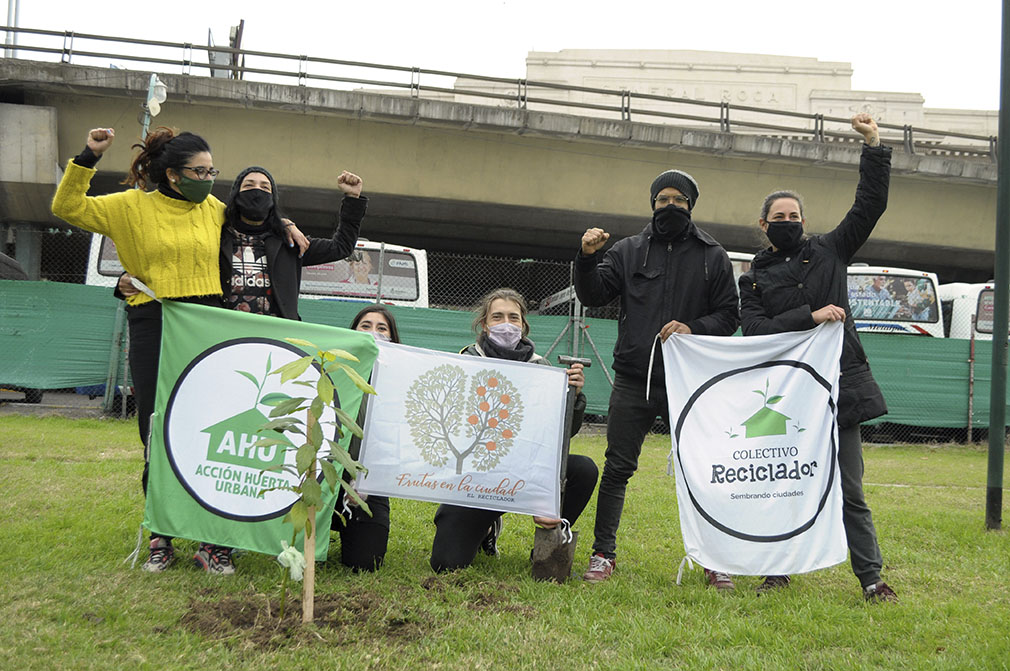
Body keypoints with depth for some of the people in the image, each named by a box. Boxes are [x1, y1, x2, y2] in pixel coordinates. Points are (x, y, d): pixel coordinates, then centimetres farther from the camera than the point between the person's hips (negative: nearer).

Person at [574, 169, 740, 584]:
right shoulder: (629, 251, 9)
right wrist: (588, 258, -13)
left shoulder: (713, 257, 8)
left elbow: (728, 316, 6)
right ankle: (604, 553, 13)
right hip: (633, 382, 1)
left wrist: (694, 328, -12)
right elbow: (593, 295, 4)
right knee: (617, 468, 3)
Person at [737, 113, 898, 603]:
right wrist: (811, 316, -14)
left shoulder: (828, 252, 13)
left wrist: (874, 148, 2)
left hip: (838, 388, 0)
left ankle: (871, 577, 8)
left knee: (849, 493, 2)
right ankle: (778, 570, 17)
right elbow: (756, 331, -6)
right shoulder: (753, 280, 9)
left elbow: (869, 206, 9)